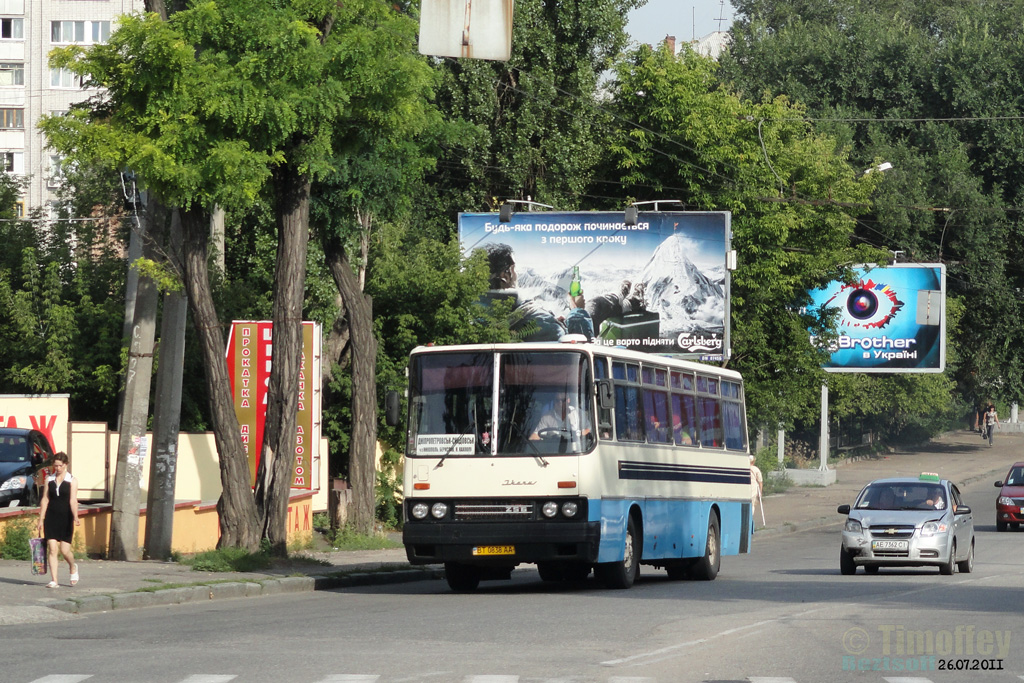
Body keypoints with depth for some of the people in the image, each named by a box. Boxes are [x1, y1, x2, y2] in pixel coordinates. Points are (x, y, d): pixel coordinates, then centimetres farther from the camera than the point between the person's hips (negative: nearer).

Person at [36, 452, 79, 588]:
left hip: (65, 519, -2)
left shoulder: (72, 481, -2)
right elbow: (44, 500, 8)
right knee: (52, 549, -5)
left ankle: (73, 567, 31)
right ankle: (53, 580, -3)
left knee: (64, 550, -2)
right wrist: (41, 519, 5)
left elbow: (73, 501, -11)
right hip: (51, 519, 2)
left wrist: (75, 517, -26)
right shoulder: (49, 480, 7)